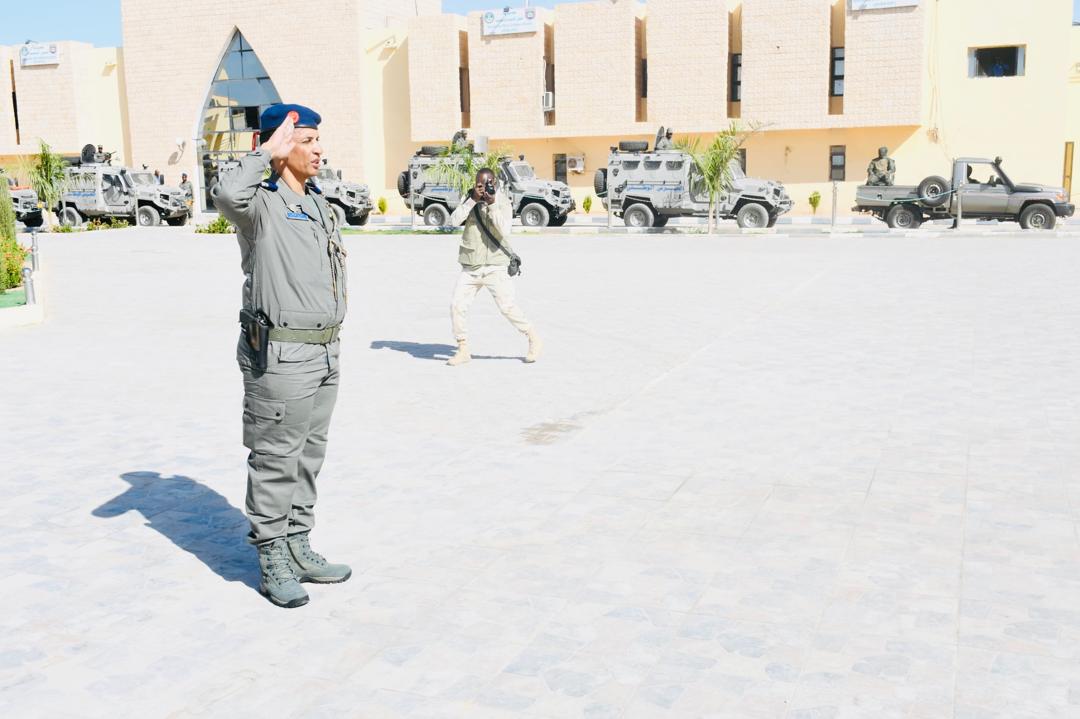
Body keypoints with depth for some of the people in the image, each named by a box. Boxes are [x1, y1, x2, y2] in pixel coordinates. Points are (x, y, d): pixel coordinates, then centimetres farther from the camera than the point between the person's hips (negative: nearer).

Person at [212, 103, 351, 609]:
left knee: (308, 457, 16)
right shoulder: (261, 203, -11)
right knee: (275, 462, 1)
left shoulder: (316, 202, 15)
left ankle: (297, 548, 29)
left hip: (324, 350, 9)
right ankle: (273, 564, 13)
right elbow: (227, 195, -37)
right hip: (281, 354, -9)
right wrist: (267, 151, -22)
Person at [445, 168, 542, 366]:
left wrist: (492, 204, -24)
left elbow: (504, 231, -19)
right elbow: (454, 221, -10)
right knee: (457, 305, -3)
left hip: (494, 267, -4)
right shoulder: (469, 199, 5)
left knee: (507, 306, -10)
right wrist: (473, 200, -16)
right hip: (470, 268, 4)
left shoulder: (503, 203, -5)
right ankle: (463, 350, 11)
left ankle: (533, 339, 9)